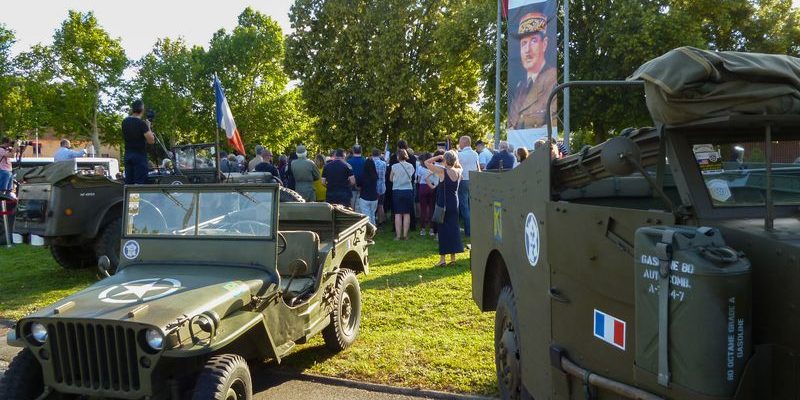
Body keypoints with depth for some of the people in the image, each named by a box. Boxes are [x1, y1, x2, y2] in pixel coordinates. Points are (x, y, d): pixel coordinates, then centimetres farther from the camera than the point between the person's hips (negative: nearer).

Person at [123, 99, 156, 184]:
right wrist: (148, 127, -3)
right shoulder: (141, 123, -14)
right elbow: (151, 141, -16)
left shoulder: (125, 122, 7)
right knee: (139, 183, -6)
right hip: (140, 155, -7)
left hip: (128, 154, 7)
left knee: (128, 182, 7)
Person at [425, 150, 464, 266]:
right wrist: (454, 158, 12)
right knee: (453, 228, 10)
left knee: (443, 229, -1)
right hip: (454, 204, 5)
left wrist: (438, 157, -1)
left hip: (443, 204, -5)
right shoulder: (459, 171, 0)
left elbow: (426, 162, -8)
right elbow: (458, 166, 26)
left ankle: (442, 258, 0)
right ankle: (453, 257, 13)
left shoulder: (442, 171, -15)